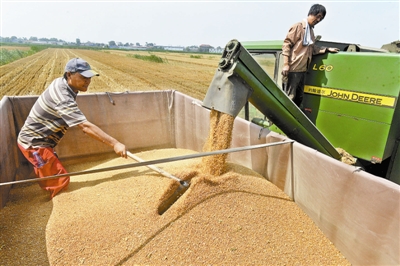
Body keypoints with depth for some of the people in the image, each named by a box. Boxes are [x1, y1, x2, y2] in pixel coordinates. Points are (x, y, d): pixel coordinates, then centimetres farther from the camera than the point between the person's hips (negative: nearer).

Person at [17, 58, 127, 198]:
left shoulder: (60, 82, -4)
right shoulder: (63, 98, -32)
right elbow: (86, 126, -40)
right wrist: (115, 144, -43)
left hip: (36, 139, 9)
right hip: (34, 143, -9)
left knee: (49, 178, 22)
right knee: (60, 181, -8)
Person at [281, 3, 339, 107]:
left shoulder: (311, 30, 20)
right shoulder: (298, 26, -5)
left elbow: (312, 48, 21)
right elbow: (286, 44, -12)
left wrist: (327, 49, 9)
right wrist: (286, 64, -19)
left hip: (302, 69, 9)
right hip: (293, 69, -9)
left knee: (299, 97, 13)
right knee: (289, 97, -8)